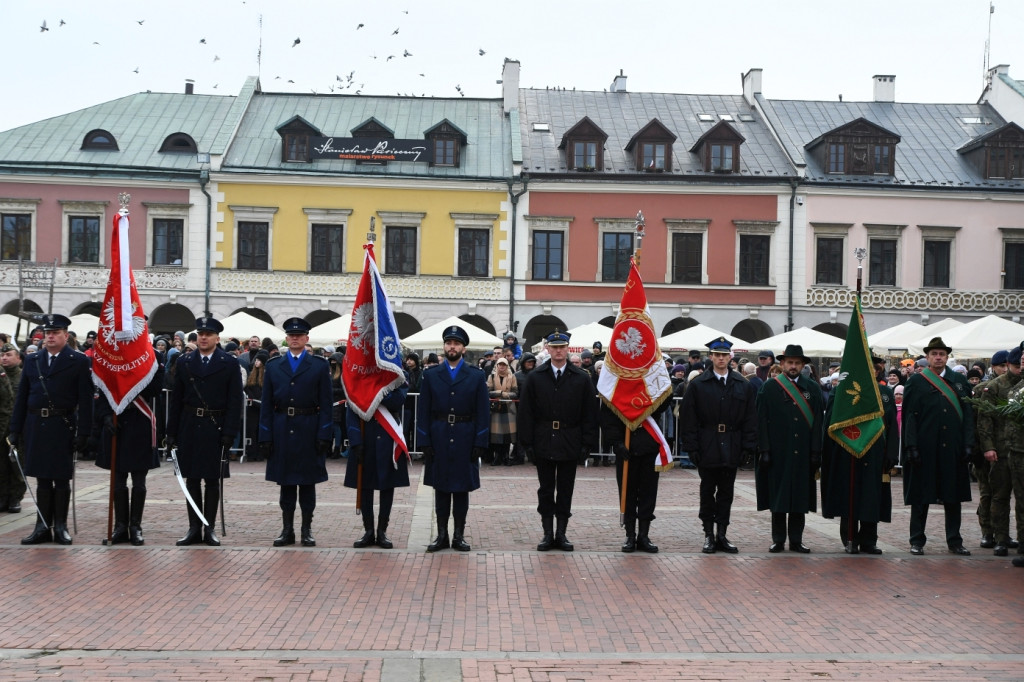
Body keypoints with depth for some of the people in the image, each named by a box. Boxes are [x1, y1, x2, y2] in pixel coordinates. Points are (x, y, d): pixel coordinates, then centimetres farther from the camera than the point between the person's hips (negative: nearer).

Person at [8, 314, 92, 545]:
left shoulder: (79, 361, -1)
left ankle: (60, 527, 11)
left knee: (62, 479, 3)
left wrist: (83, 432, -12)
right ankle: (42, 527, 13)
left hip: (63, 427, -3)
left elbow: (85, 400, -5)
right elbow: (21, 397, 11)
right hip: (36, 427, 4)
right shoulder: (32, 361, 11)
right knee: (42, 480, 8)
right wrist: (15, 429, 6)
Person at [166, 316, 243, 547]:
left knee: (212, 480, 4)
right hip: (190, 428, 2)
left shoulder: (230, 364, 0)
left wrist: (229, 433, -11)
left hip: (216, 429, -2)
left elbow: (235, 401, -3)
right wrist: (171, 432, 2)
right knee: (191, 479, 6)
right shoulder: (184, 362, 7)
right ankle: (194, 528, 12)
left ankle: (209, 529, 12)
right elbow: (176, 399, 7)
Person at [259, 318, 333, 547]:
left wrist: (324, 436, -9)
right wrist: (265, 437, -1)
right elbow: (267, 404, 5)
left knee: (308, 481, 5)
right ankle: (287, 530, 14)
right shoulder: (273, 365, 7)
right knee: (285, 482, 7)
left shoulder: (320, 365, 2)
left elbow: (325, 404, -2)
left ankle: (307, 530, 13)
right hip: (282, 431, 2)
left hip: (309, 431, -2)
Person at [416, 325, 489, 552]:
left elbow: (483, 413, 1)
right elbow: (423, 412, 3)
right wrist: (424, 442, -5)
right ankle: (442, 535, 12)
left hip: (465, 441, -1)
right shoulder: (430, 375, 6)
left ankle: (459, 535, 13)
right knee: (440, 488, 5)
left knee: (462, 488, 5)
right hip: (438, 439, 1)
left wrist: (480, 444, -6)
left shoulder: (477, 377, 4)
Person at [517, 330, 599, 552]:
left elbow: (589, 413, 2)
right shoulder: (535, 377, 2)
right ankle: (548, 533, 13)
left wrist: (588, 443, -5)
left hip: (570, 444, 0)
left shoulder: (582, 379, 3)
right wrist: (527, 442, -5)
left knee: (565, 490, 6)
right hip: (543, 442, 0)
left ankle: (561, 533, 14)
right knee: (546, 489, 7)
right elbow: (526, 412, 1)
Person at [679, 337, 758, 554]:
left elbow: (750, 419, 6)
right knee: (708, 492, 6)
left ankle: (722, 535, 15)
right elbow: (688, 419, -3)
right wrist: (692, 447, -9)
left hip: (731, 450, 2)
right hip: (707, 449, -2)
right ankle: (709, 535, 13)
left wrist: (748, 446, -2)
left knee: (726, 493, 8)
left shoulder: (743, 386, 6)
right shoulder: (698, 385, -1)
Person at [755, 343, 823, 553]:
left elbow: (817, 423, 5)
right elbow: (762, 421, -1)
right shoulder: (770, 387, 2)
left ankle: (796, 540, 13)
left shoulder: (812, 388, 8)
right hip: (778, 453, -2)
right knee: (778, 496, 2)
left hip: (802, 454, 2)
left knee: (800, 496, 5)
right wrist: (765, 450, -8)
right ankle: (778, 540, 11)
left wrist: (816, 452, -2)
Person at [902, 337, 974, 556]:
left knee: (953, 496, 9)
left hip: (953, 449, 3)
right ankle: (917, 541, 12)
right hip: (925, 448, -3)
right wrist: (912, 447, -10)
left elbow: (968, 414, 7)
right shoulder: (916, 382, 0)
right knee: (921, 497, 4)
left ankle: (954, 541, 18)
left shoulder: (959, 381, 9)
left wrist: (968, 444, -1)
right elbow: (909, 417, -3)